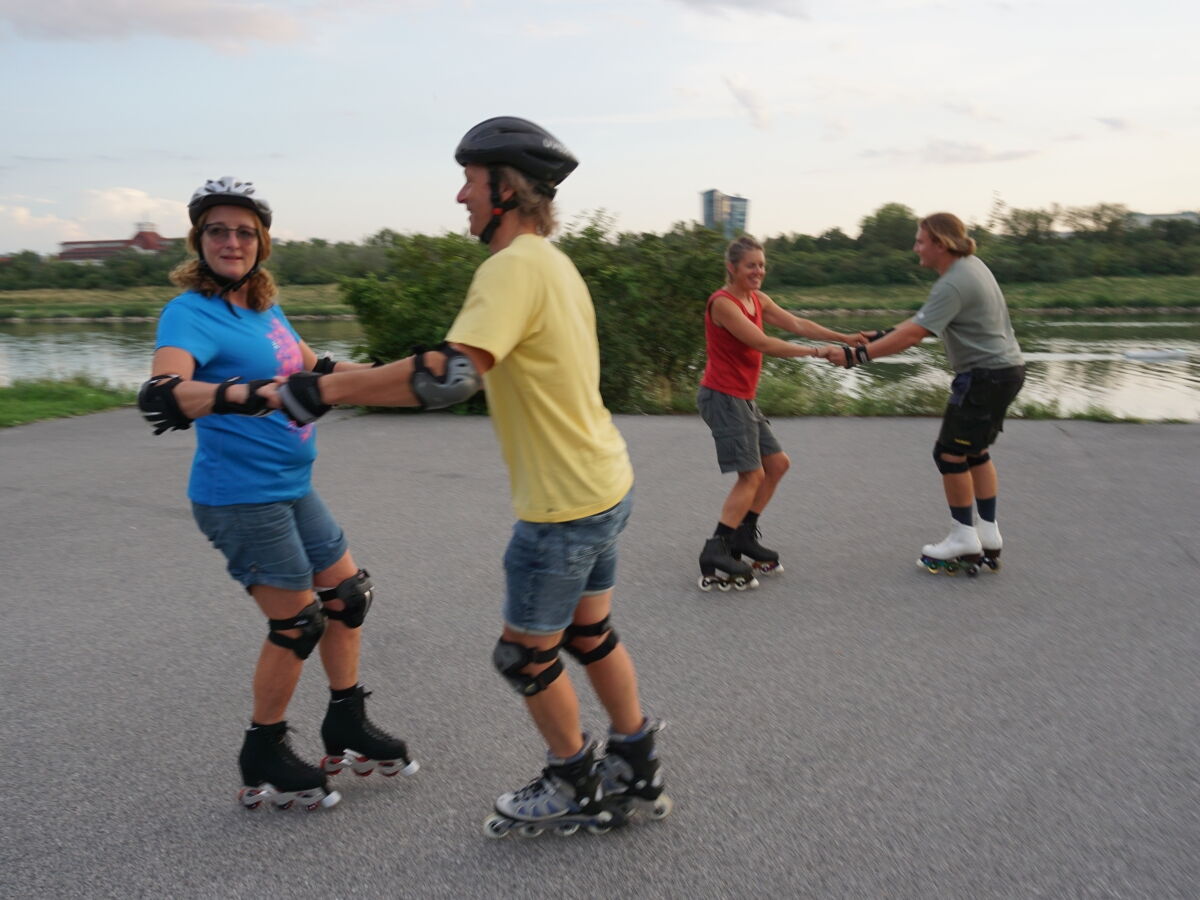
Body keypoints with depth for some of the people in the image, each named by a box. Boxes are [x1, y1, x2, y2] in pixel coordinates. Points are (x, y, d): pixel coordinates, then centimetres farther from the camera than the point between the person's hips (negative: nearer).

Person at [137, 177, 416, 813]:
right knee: (298, 622, -1)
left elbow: (309, 365, 25)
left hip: (291, 487, 9)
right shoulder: (192, 312, -17)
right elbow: (161, 392, -36)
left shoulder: (263, 307, 8)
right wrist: (246, 394, -52)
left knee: (347, 595, 15)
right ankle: (263, 762, 20)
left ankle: (346, 732, 31)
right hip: (240, 497, -9)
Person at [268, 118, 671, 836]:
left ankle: (577, 789, 28)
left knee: (526, 654, 9)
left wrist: (327, 389, -29)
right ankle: (638, 772, 34)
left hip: (565, 503, -9)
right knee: (590, 635, 21)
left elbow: (453, 373, -34)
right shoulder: (554, 262, 12)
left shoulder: (515, 266, -21)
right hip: (606, 483, 9)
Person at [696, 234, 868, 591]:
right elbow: (763, 343, -22)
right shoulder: (723, 303, -16)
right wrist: (814, 352, -19)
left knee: (777, 463, 13)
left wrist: (845, 338, -2)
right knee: (752, 474, -11)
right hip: (723, 397, -10)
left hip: (743, 398, 10)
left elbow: (798, 325, 7)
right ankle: (715, 558, -11)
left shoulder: (758, 300, 11)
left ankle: (743, 536, 19)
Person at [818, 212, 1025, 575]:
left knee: (951, 453, -1)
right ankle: (988, 538, 23)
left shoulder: (954, 284, -22)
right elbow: (924, 320, 13)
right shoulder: (970, 265, 10)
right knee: (975, 452, 17)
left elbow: (913, 335, -29)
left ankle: (965, 539, 10)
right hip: (1005, 369, 10)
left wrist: (855, 355, -29)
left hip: (986, 375, -10)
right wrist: (881, 334, 5)